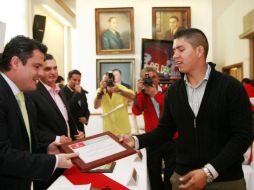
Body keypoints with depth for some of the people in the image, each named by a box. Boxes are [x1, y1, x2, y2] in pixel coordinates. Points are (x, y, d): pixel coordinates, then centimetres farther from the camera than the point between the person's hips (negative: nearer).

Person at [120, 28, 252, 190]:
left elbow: (243, 135, -13)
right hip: (183, 176, 4)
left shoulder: (230, 87, -10)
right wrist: (137, 141, -11)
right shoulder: (173, 91, 4)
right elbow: (165, 129, 7)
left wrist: (209, 171, -20)